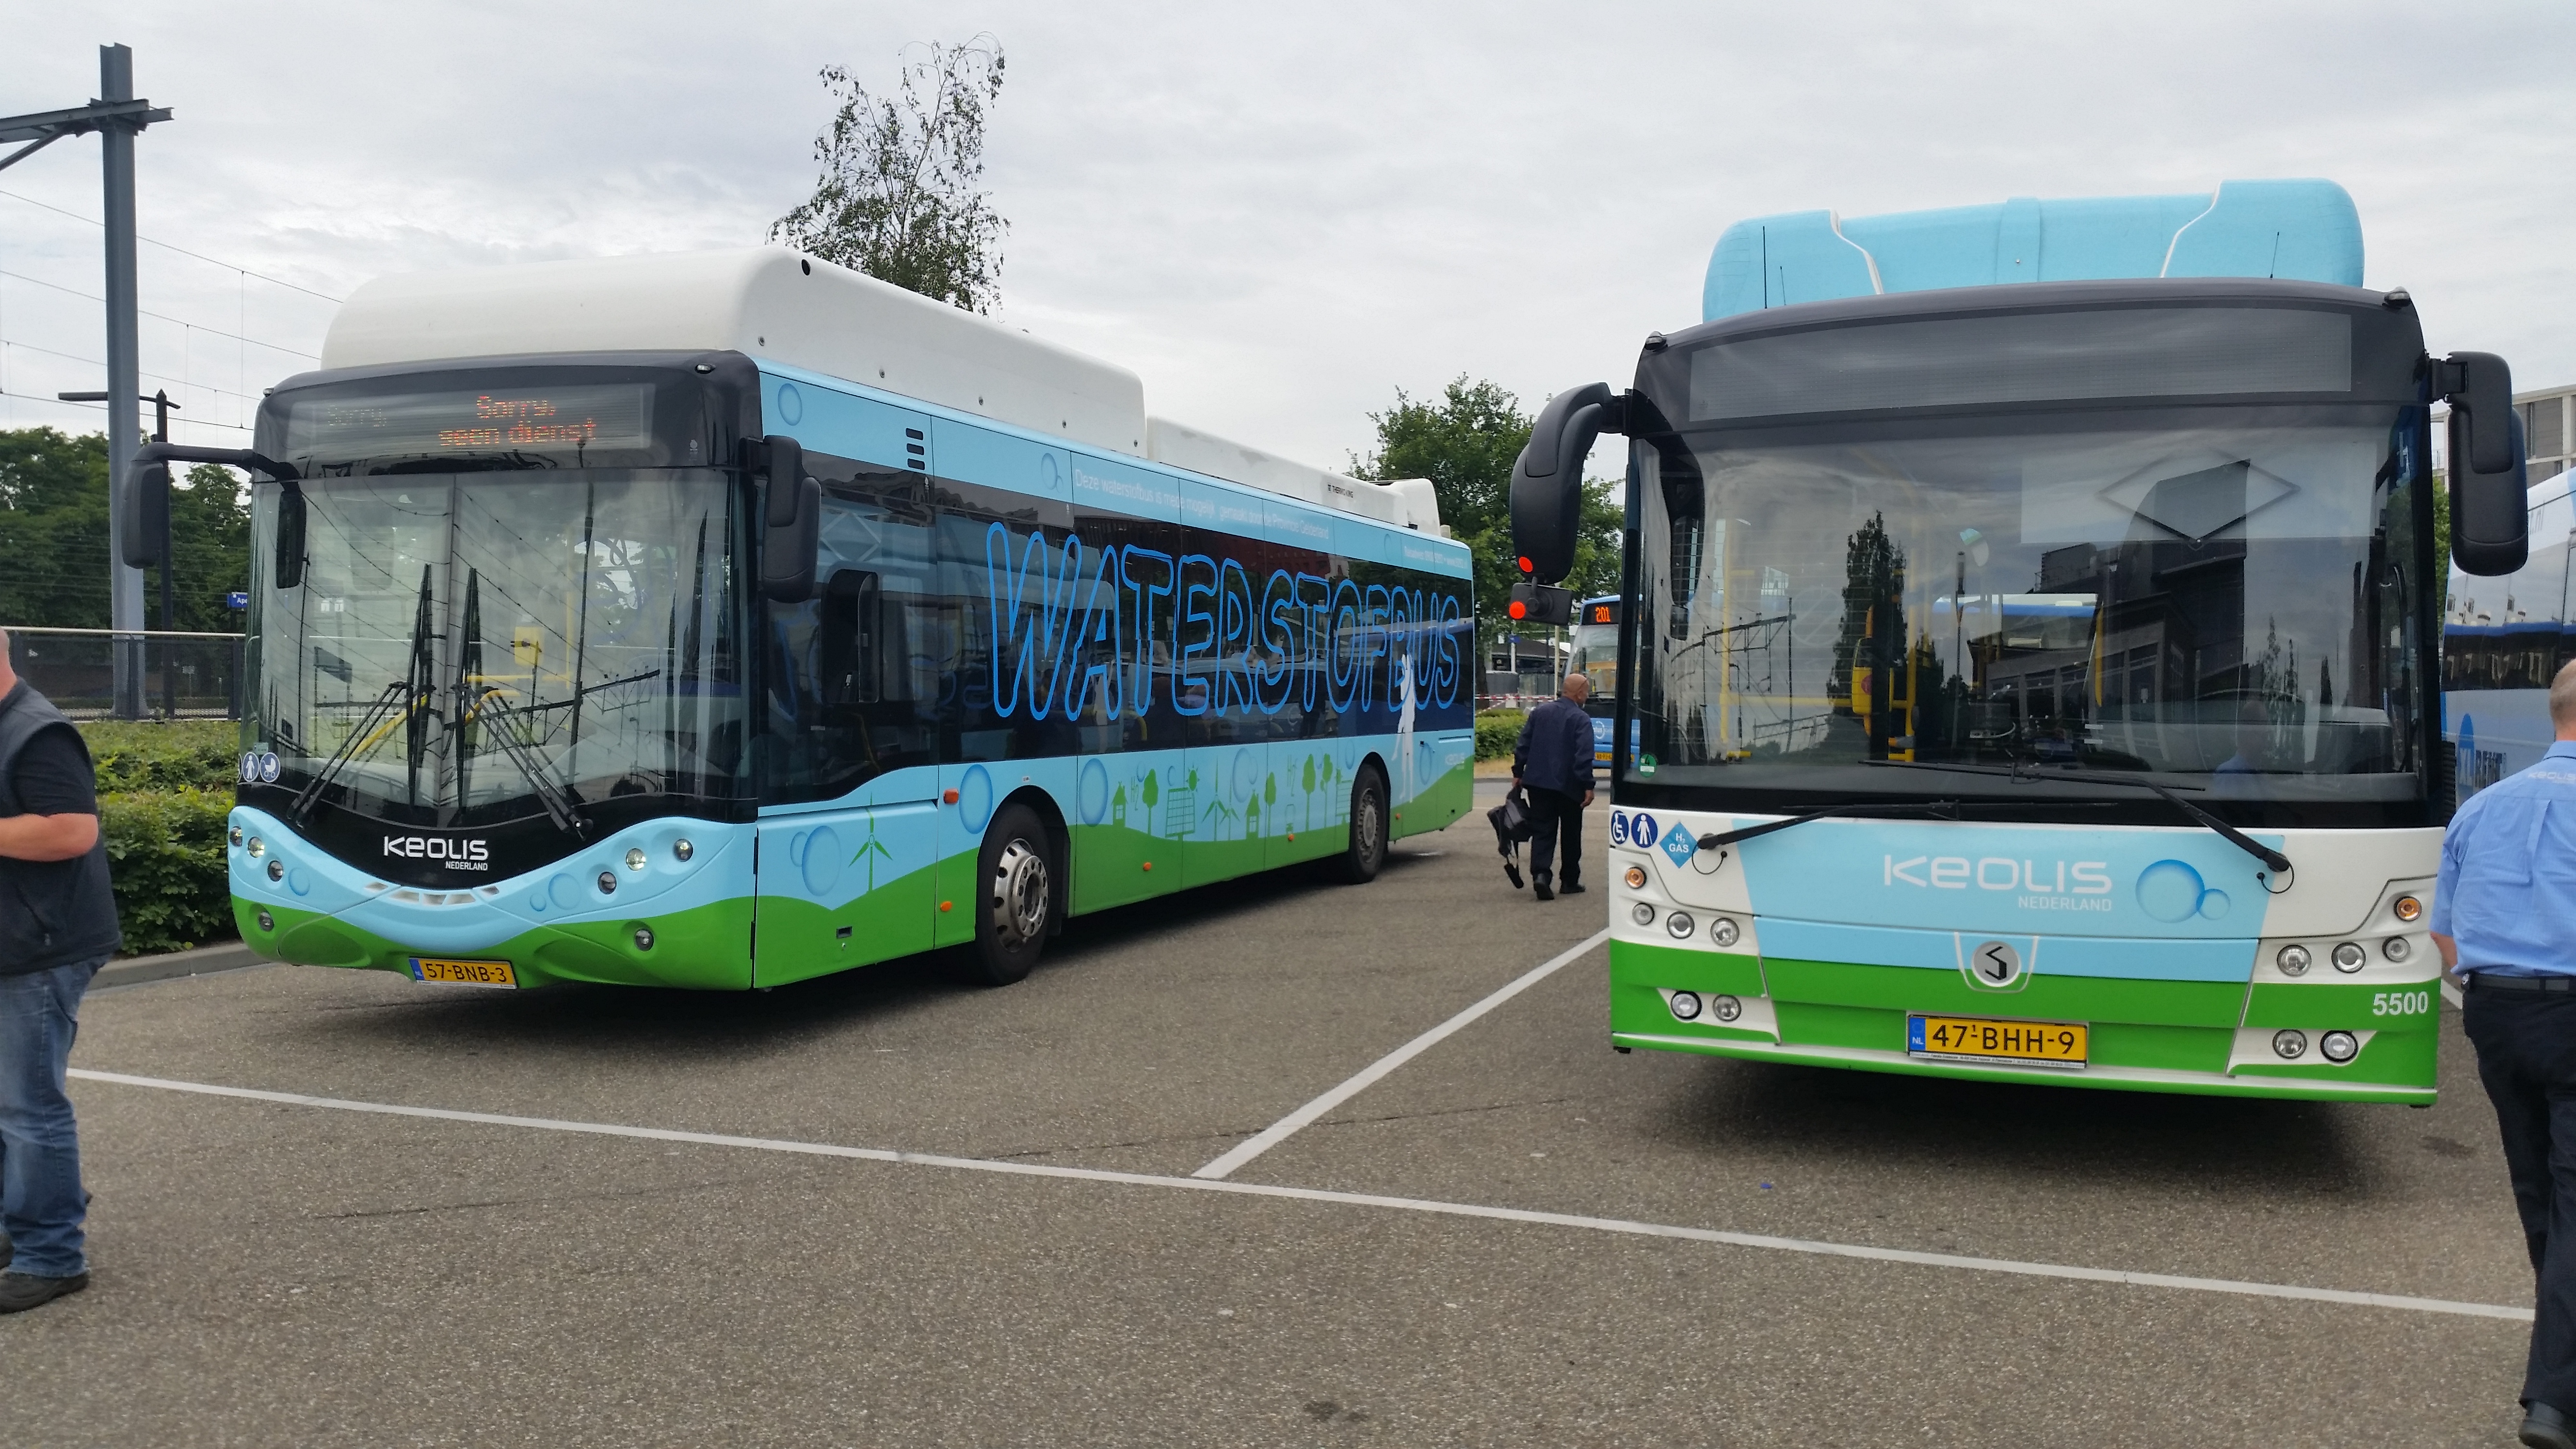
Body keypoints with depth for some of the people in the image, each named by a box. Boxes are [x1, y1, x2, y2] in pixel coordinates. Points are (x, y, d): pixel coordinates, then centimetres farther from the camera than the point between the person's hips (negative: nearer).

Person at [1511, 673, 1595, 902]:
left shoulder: (1539, 712, 7)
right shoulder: (1581, 720, -10)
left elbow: (1523, 745, 8)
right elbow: (1584, 756, -16)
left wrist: (1518, 773, 13)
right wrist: (1587, 786, -14)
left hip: (1538, 782, 4)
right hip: (1568, 786, -4)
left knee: (1543, 831, 3)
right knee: (1571, 835, 12)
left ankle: (1540, 874, -17)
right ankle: (1569, 882, 19)